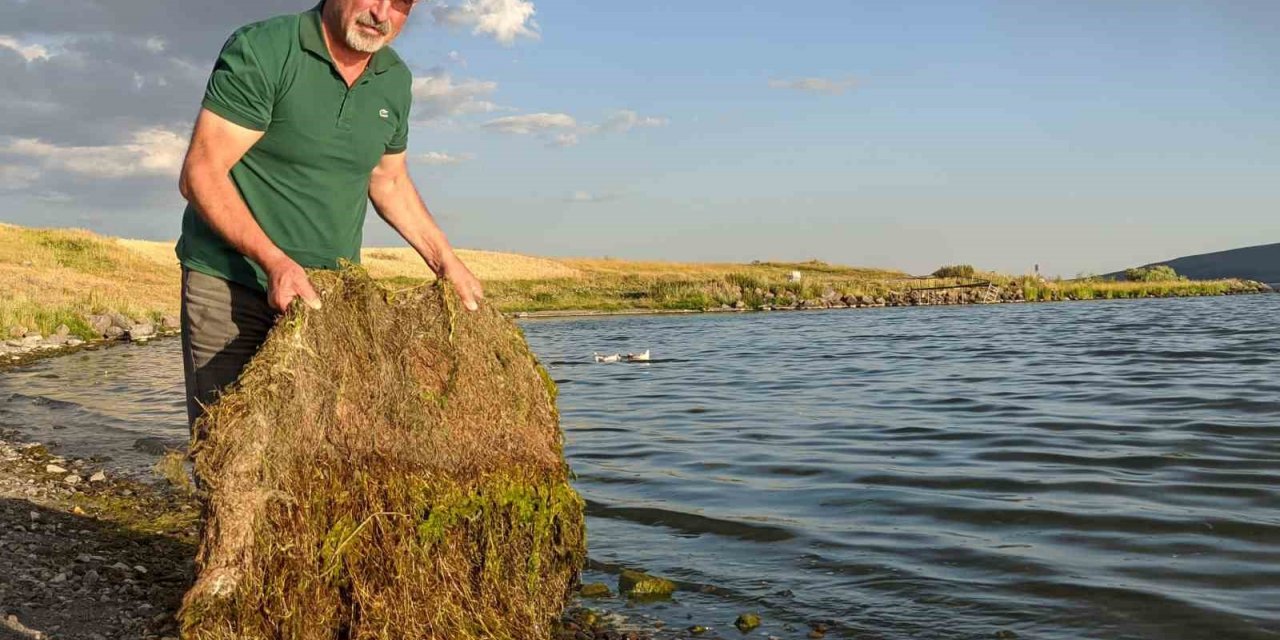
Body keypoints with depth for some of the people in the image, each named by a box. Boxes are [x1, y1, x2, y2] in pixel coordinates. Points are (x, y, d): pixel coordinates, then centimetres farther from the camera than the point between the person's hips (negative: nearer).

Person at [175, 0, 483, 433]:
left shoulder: (395, 80, 7)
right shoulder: (261, 51, -13)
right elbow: (201, 174, -15)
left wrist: (446, 262, 14)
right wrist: (274, 261, -26)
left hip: (331, 297, 5)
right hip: (231, 287, -5)